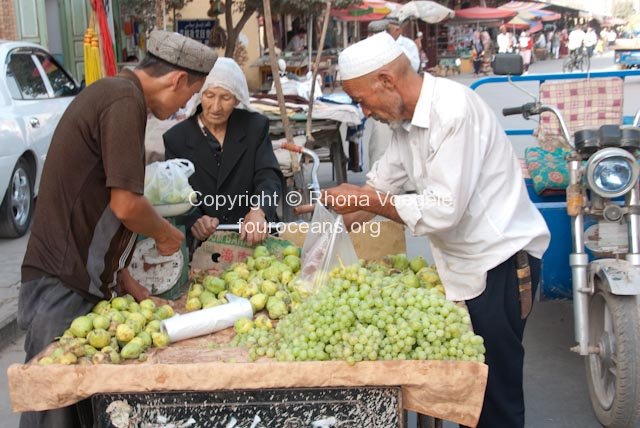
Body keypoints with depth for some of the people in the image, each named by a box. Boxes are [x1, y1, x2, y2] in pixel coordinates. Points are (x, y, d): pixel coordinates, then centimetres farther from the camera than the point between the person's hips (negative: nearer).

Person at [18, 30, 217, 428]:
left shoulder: (109, 92, 17)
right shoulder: (125, 101, -15)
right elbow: (126, 205, -21)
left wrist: (117, 273, 17)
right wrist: (167, 234, 0)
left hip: (78, 279, 10)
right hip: (63, 287, -10)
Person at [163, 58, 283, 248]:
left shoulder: (255, 126, 6)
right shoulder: (175, 139, 3)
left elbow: (269, 176, -5)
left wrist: (259, 211, -27)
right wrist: (194, 222, -24)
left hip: (254, 237, -1)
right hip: (201, 242, 1)